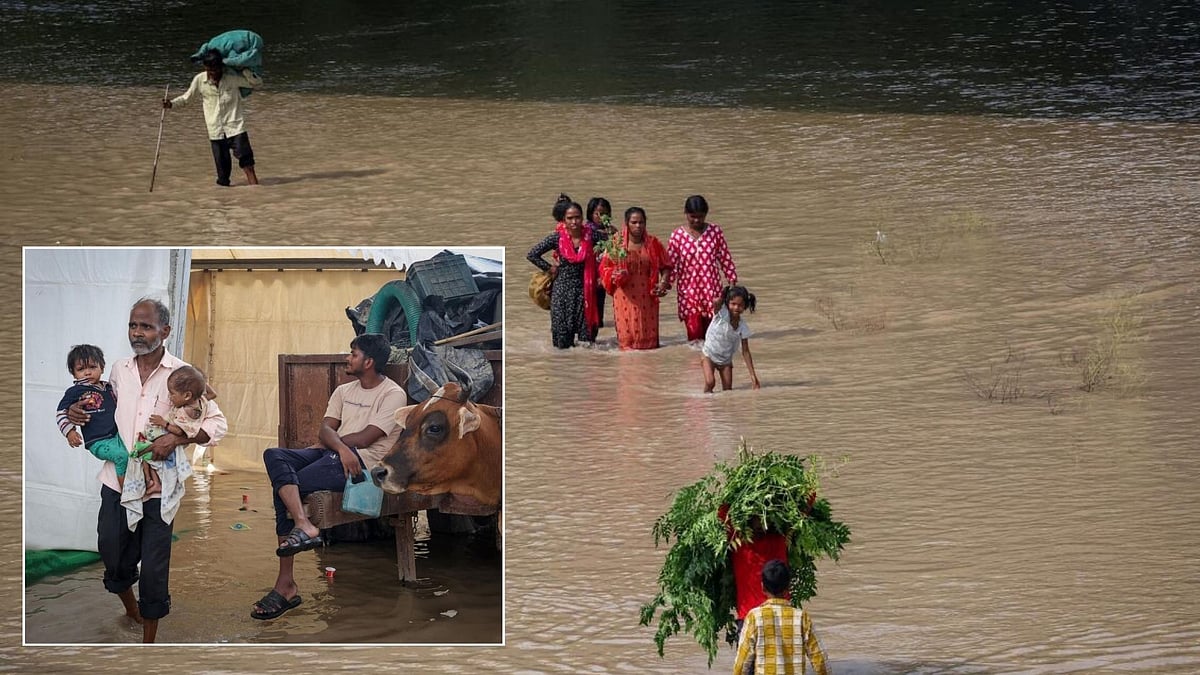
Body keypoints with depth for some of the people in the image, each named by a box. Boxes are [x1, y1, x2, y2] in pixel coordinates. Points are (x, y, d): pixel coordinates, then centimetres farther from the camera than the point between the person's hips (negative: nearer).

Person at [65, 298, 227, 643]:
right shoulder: (119, 370, 7)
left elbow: (217, 424, -7)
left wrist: (177, 438, -21)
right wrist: (81, 414, 5)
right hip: (117, 480, 4)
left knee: (154, 568, 1)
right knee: (113, 556, 12)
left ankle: (148, 643, 14)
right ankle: (131, 610, 42)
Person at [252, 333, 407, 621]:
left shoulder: (393, 395, -2)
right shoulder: (344, 391, 21)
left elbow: (365, 438, -10)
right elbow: (325, 429, 8)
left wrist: (329, 441, 3)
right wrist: (340, 446, -15)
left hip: (363, 462, -8)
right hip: (331, 454, 8)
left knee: (283, 488, -24)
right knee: (273, 455, -22)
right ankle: (303, 525, -38)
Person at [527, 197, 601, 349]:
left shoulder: (589, 236, -5)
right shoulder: (557, 238, -8)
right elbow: (532, 255, -3)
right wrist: (549, 268, -4)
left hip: (583, 289, 2)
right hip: (562, 289, -2)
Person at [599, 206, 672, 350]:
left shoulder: (652, 243, 3)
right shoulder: (618, 243, -2)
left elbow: (665, 266, 10)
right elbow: (605, 267, 3)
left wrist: (663, 282, -7)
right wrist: (615, 276, -17)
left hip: (646, 298, 1)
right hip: (625, 298, -1)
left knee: (648, 334, 1)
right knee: (627, 335, -3)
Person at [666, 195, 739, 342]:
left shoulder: (715, 231, 1)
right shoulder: (677, 236, -2)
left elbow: (725, 258, 6)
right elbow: (670, 264, -1)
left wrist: (732, 282, 5)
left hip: (712, 290, 1)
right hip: (688, 291, -1)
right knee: (694, 331, -6)